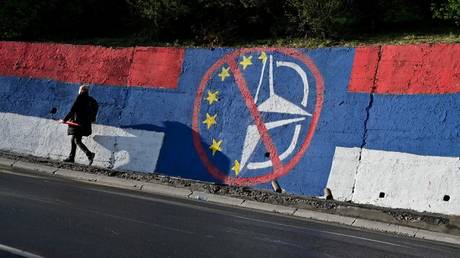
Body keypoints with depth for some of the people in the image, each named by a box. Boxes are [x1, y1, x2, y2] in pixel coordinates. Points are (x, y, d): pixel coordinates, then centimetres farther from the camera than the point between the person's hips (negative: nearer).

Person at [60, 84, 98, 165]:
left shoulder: (80, 97, -10)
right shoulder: (91, 100, 10)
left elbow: (73, 110, -13)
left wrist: (65, 119, -8)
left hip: (78, 123, -8)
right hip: (86, 124, 8)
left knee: (77, 141, -8)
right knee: (74, 140, 18)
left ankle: (89, 154, -22)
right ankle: (71, 157, 21)